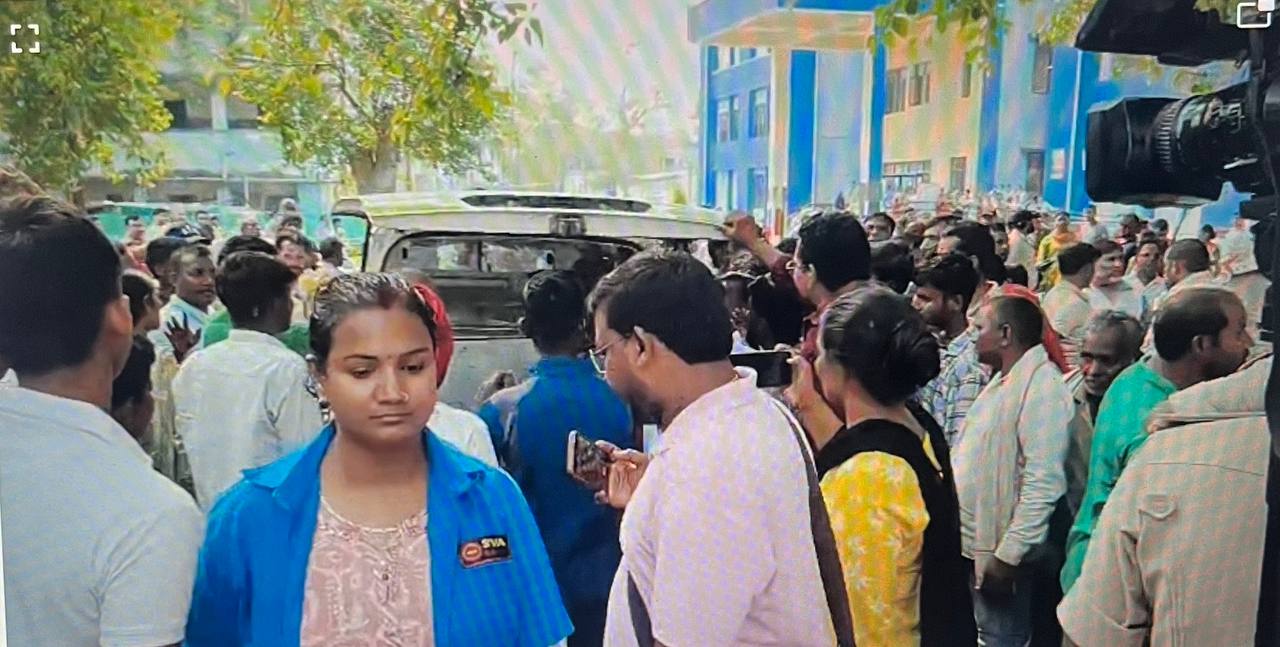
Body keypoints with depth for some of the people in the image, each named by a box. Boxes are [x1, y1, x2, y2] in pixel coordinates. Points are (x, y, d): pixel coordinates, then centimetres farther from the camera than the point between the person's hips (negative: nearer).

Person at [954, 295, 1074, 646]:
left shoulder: (1041, 384, -18)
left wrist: (1008, 554, -24)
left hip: (998, 554, -9)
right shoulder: (1002, 380, 13)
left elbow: (1044, 482, -25)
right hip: (971, 546, 9)